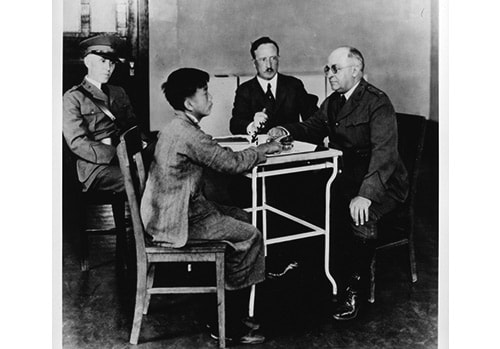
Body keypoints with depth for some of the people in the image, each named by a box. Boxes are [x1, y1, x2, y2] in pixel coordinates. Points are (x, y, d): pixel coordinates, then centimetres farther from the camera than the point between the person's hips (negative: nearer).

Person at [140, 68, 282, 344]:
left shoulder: (177, 128, 12)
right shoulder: (188, 135, -21)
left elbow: (218, 156, 16)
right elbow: (231, 162, -18)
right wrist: (267, 149, -4)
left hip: (171, 211, 11)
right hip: (177, 221, -11)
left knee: (242, 217, 16)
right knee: (251, 236, -7)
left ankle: (232, 312, 19)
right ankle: (228, 326, 3)